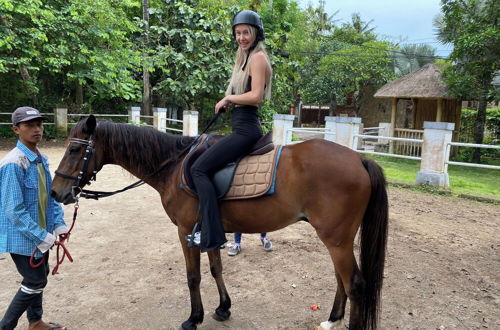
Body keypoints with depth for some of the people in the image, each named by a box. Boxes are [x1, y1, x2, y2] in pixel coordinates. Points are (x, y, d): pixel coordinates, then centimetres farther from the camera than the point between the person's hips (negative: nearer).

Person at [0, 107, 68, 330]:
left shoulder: (41, 159, 3)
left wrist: (59, 224, 1)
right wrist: (41, 236, -22)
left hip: (41, 233, 8)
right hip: (22, 236, -8)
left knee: (39, 278, 20)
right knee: (35, 282, 2)